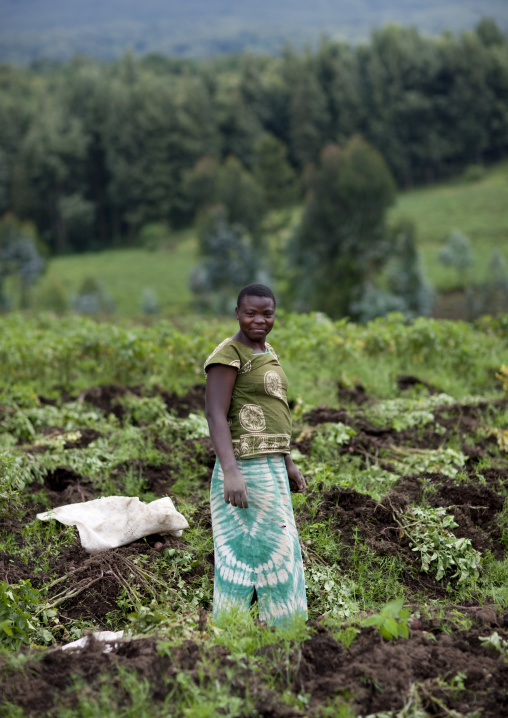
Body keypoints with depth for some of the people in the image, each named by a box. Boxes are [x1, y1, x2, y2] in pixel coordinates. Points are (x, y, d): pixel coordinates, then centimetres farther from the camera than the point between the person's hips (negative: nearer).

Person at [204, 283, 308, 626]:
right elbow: (216, 416, -20)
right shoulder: (228, 354, -13)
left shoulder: (266, 353, 15)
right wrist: (230, 472, -30)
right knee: (245, 556, -6)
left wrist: (287, 463, 21)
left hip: (270, 469, 10)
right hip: (245, 471, -10)